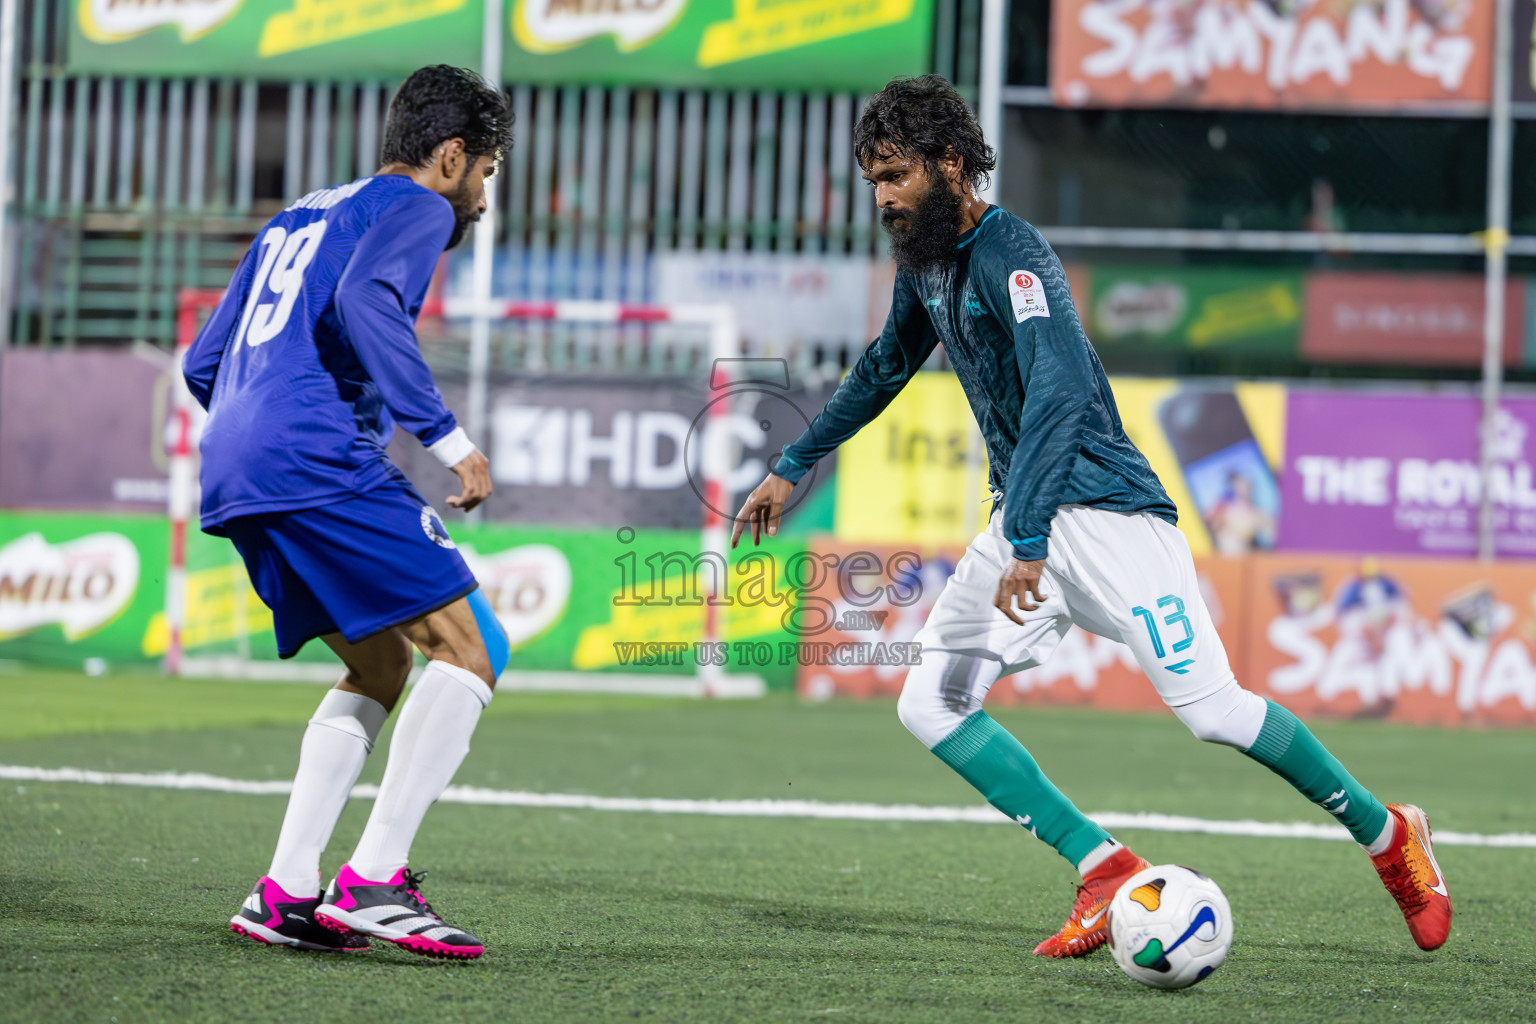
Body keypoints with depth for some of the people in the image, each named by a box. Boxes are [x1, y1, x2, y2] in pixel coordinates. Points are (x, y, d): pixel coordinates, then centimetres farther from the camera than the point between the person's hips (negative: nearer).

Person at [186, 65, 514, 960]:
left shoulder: (297, 219, 30)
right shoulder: (415, 208, 5)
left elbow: (204, 364, 29)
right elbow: (366, 301, -18)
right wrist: (449, 438, -18)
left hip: (232, 481, 9)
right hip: (320, 462, -9)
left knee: (382, 665, 19)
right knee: (471, 650, -6)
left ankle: (286, 892, 9)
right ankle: (373, 881, -16)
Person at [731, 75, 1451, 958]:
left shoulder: (1012, 257, -17)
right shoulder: (926, 260, 11)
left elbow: (1059, 392, -31)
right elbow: (885, 369, 30)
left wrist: (1028, 544, -40)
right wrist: (794, 469, 33)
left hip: (1104, 508, -9)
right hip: (1026, 523, 9)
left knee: (1210, 706, -17)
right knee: (930, 705, -6)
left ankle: (1389, 837, 5)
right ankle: (1107, 872, -10)